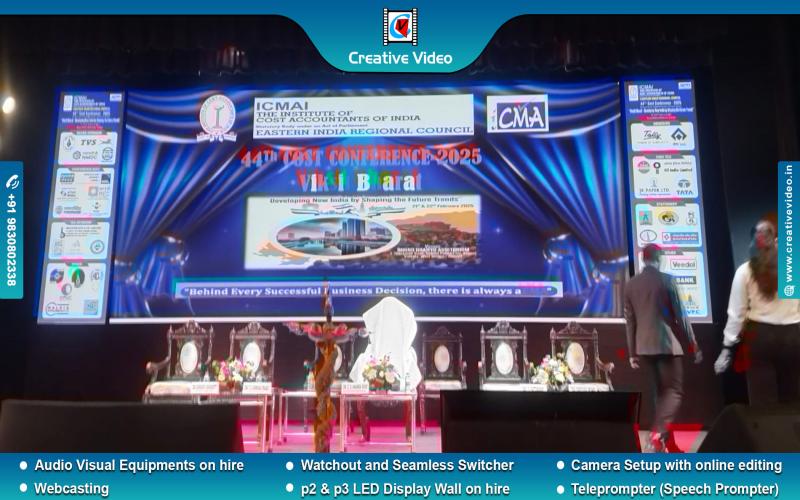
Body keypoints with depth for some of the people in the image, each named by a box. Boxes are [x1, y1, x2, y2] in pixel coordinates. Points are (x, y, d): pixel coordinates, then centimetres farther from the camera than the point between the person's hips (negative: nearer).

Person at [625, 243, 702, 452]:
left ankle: (669, 443, 20)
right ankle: (658, 434, -18)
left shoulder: (631, 284, 5)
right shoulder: (667, 280, -7)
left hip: (644, 346, 5)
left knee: (661, 391, 16)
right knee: (674, 391, 1)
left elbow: (630, 320, 7)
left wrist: (632, 352, 13)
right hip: (667, 344, -5)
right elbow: (680, 315, -7)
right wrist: (694, 345, 1)